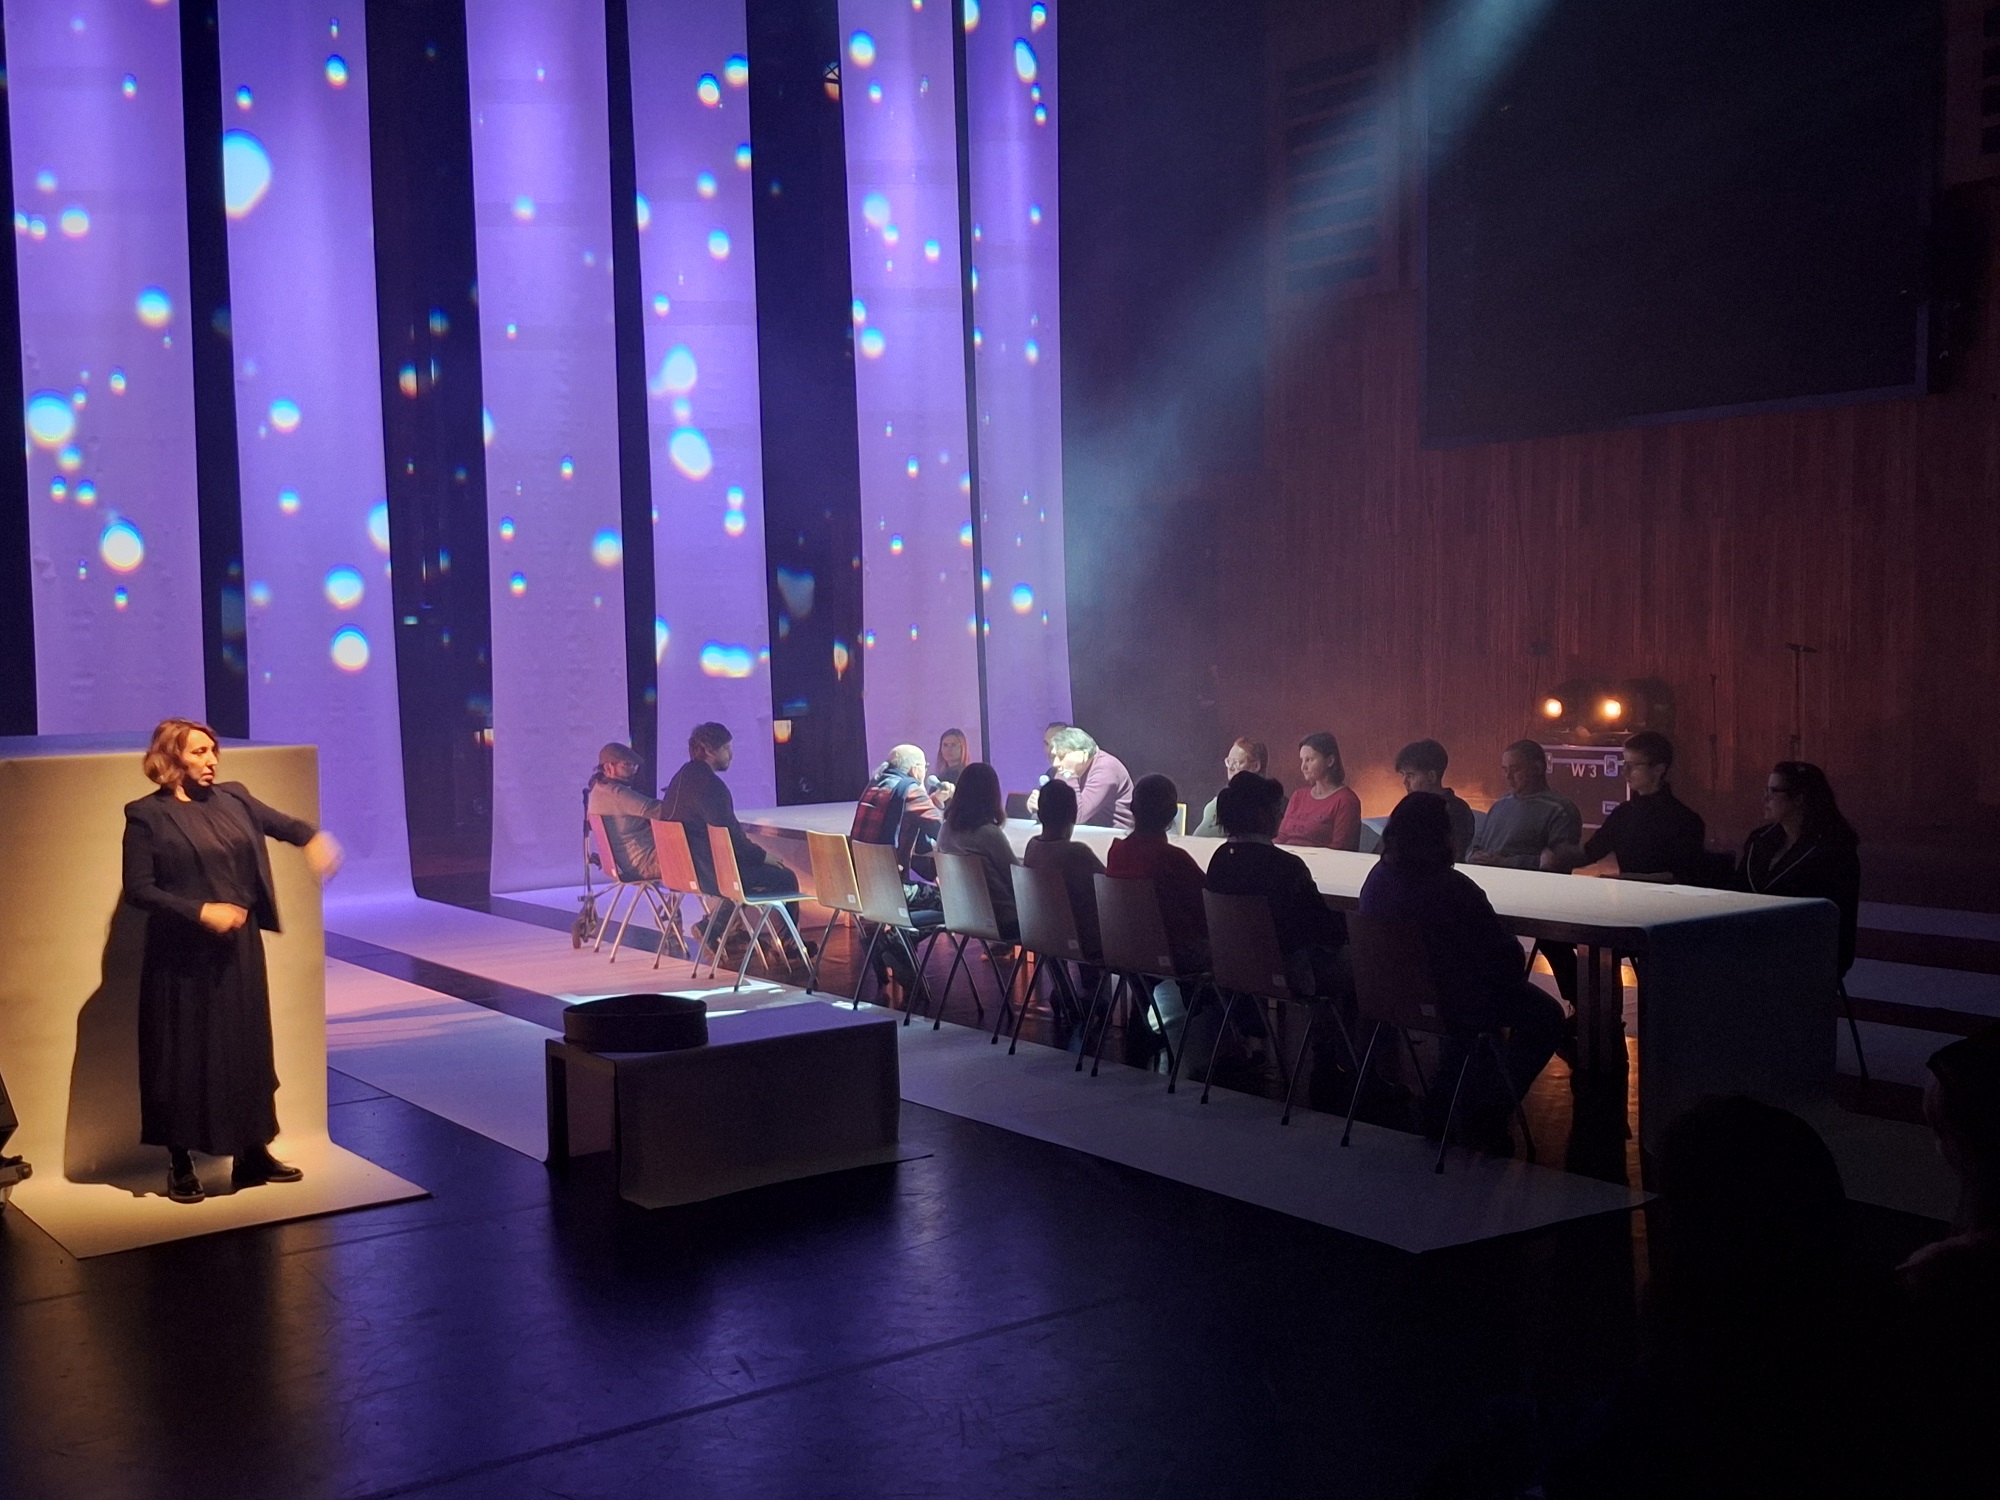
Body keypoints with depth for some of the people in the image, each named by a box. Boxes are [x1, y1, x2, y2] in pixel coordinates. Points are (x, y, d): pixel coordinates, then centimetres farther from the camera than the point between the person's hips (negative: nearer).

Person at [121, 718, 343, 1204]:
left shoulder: (233, 798, 6)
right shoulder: (146, 815, -8)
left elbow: (284, 824, 5)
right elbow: (138, 889, -10)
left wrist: (315, 837, -19)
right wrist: (199, 911, -19)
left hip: (240, 950, 5)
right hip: (181, 958, -5)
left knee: (249, 1048, 11)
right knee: (184, 1055, 3)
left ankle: (253, 1155, 22)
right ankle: (180, 1164, 16)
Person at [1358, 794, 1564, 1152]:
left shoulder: (1377, 879, -6)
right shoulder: (1453, 887, -26)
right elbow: (1504, 952, -18)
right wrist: (1514, 973, 6)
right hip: (1449, 1002, -7)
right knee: (1546, 1017, 14)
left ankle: (1441, 1106, 35)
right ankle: (1486, 1119, 15)